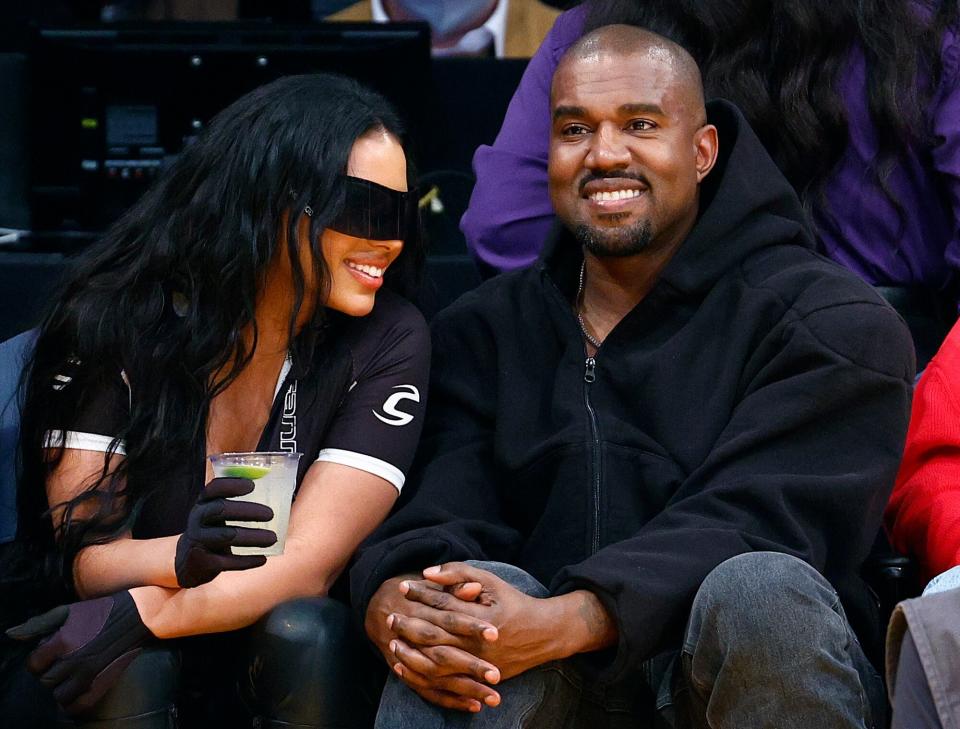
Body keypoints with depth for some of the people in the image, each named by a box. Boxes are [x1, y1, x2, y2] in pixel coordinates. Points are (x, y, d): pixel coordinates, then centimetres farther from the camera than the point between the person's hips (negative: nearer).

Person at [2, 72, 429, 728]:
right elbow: (87, 554, -14)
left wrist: (142, 614, -33)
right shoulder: (112, 320, -11)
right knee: (128, 667, -32)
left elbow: (309, 563, -18)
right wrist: (180, 559, -37)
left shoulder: (387, 342, -11)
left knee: (304, 631, -30)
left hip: (294, 665, 1)